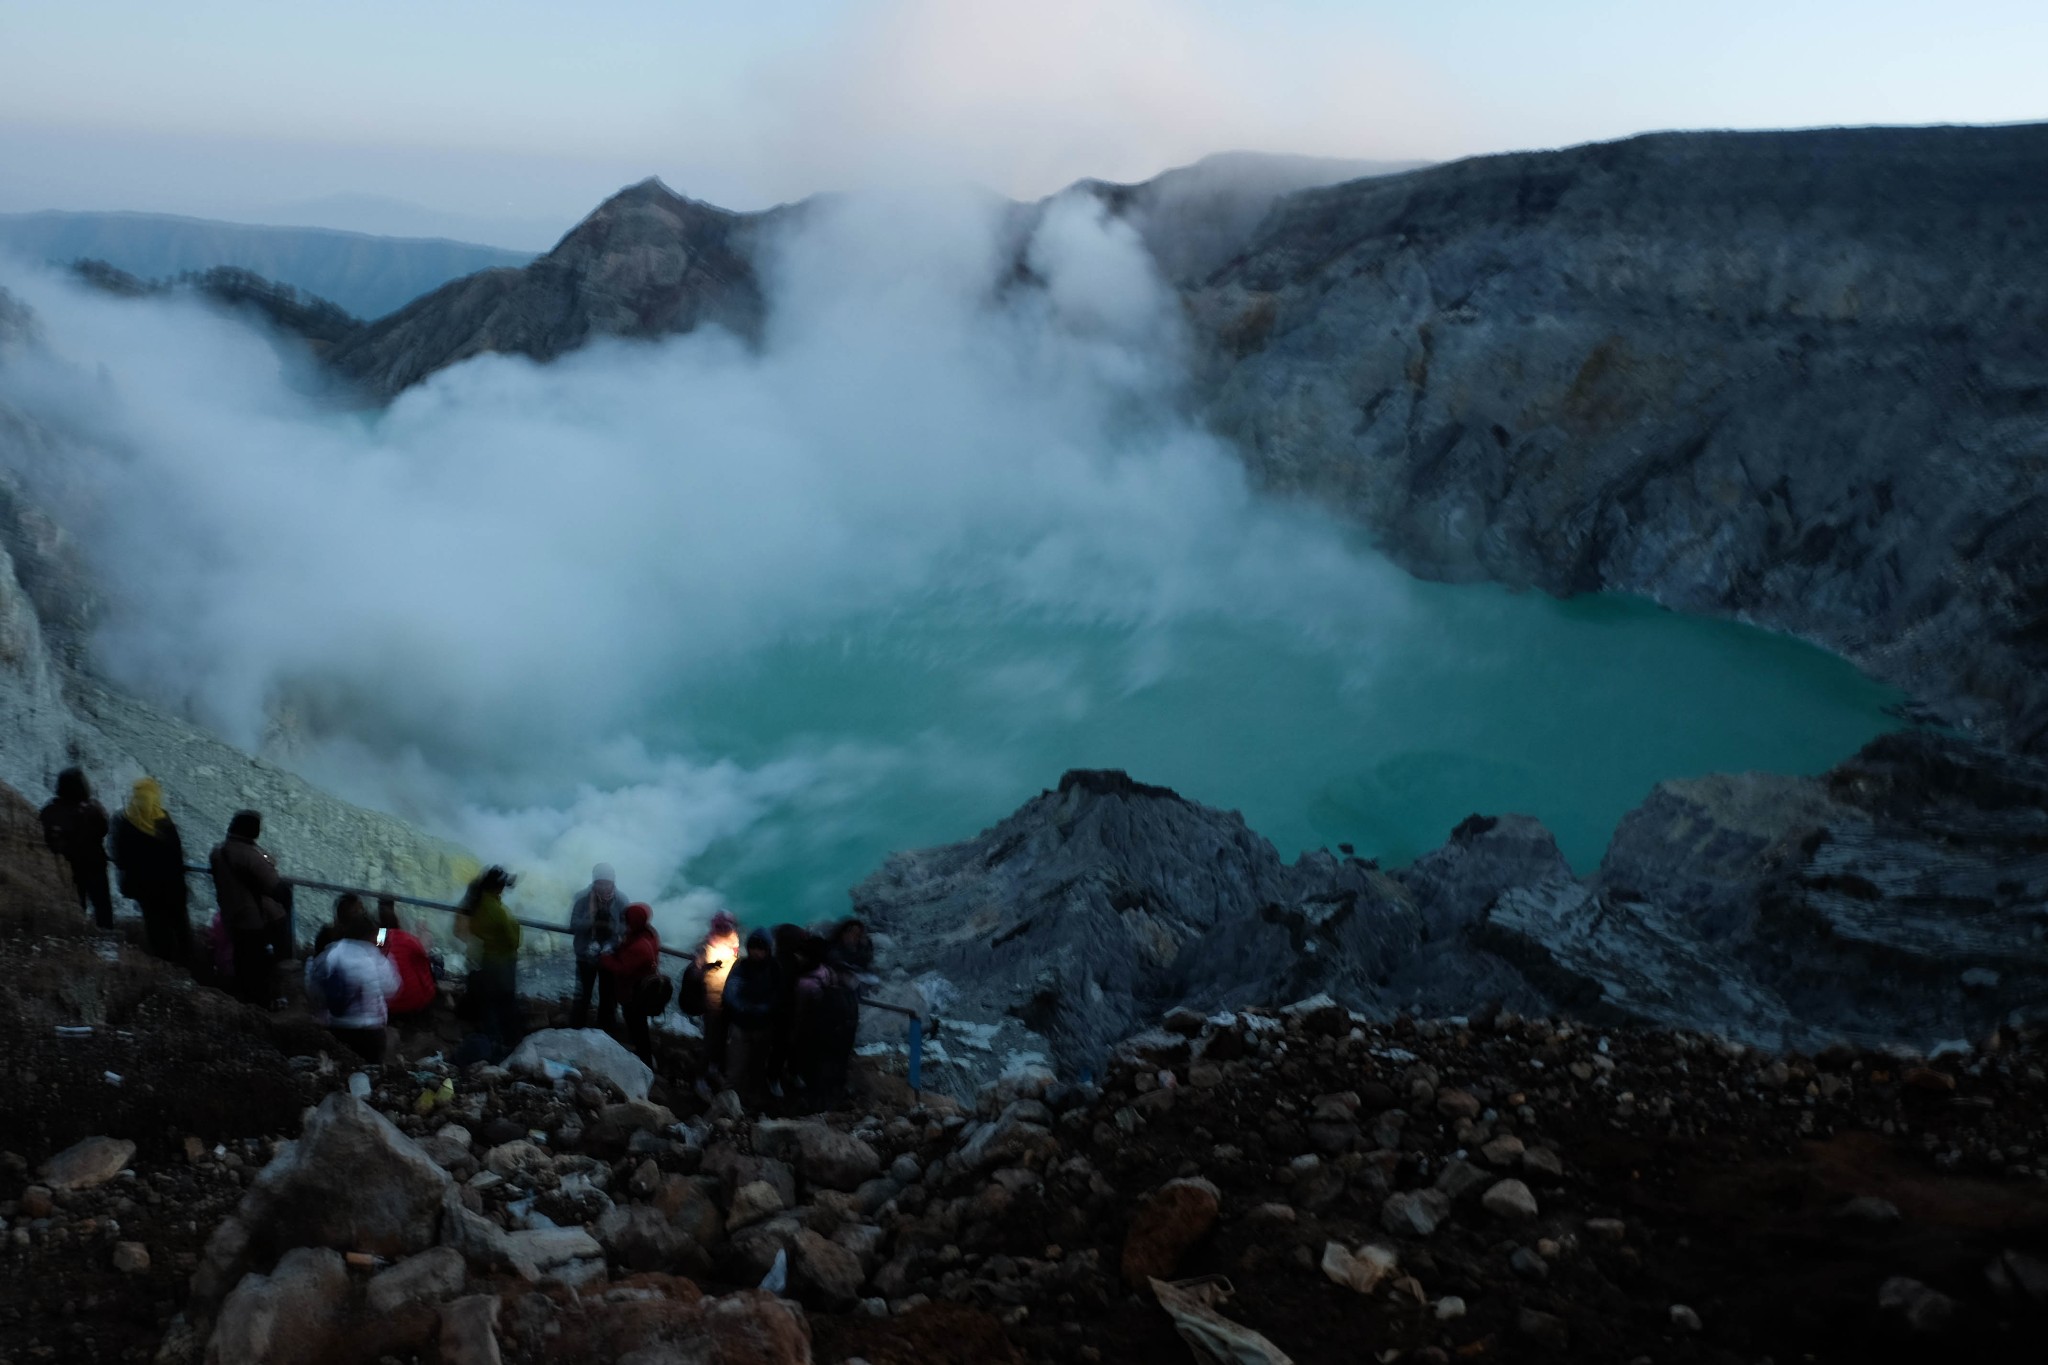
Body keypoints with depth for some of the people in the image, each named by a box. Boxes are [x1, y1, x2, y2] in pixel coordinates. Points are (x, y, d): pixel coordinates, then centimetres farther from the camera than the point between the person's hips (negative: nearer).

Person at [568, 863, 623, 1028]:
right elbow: (573, 924, -13)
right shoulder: (583, 898, -13)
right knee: (582, 995, 9)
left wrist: (611, 926, -30)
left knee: (608, 997, 15)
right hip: (586, 956, -1)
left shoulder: (621, 900, -10)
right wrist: (592, 923, -30)